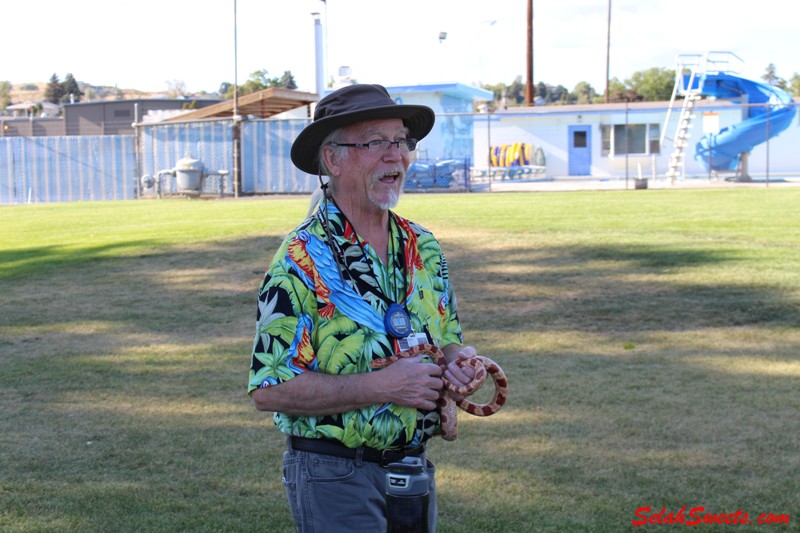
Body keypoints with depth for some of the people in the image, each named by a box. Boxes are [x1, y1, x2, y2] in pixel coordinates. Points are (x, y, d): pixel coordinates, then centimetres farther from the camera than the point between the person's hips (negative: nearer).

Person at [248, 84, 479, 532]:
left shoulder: (424, 249, 6)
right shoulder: (302, 261, -15)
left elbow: (448, 338, 18)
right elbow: (269, 390, -18)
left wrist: (455, 359, -6)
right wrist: (382, 386, -23)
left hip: (414, 466, 6)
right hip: (336, 475, -6)